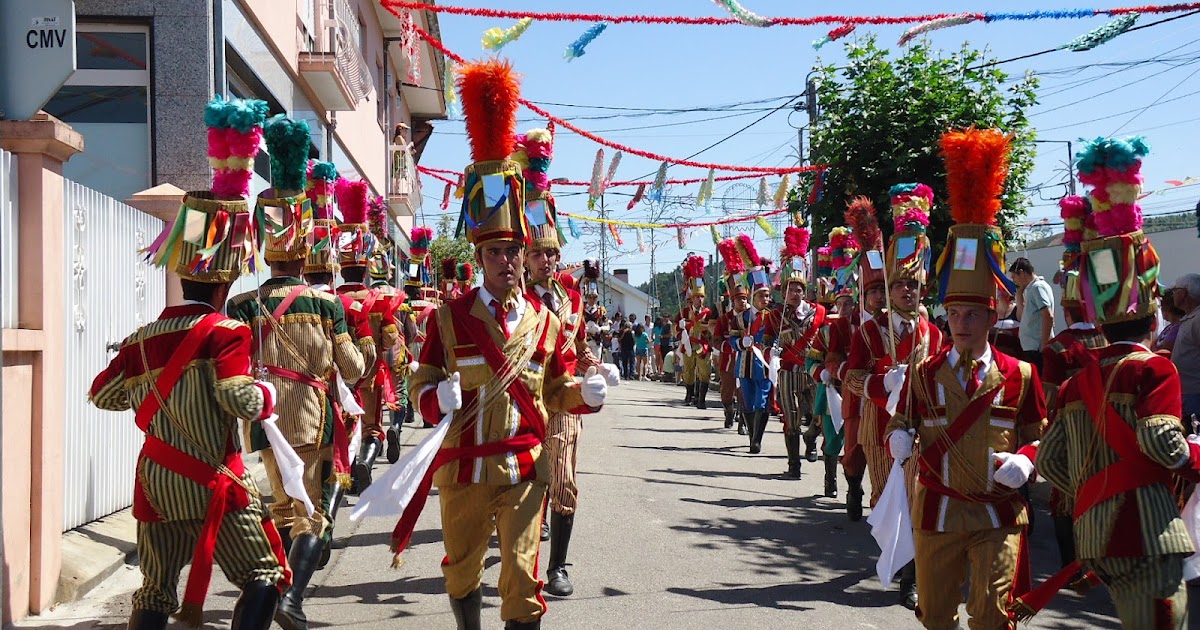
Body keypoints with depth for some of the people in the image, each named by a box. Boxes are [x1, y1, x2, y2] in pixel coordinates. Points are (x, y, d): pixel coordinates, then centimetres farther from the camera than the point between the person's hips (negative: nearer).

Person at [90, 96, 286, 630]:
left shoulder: (142, 339, 4)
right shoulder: (225, 333, -14)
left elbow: (103, 393, 13)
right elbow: (239, 399, -25)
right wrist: (266, 395, -4)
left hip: (156, 482, 6)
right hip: (215, 485, -6)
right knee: (265, 576, 5)